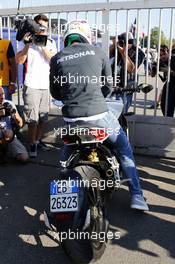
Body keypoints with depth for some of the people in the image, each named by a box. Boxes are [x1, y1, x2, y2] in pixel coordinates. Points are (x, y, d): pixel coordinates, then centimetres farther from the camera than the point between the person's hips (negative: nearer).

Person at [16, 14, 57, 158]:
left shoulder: (51, 42, 10)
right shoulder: (29, 41, 1)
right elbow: (19, 61, -9)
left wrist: (43, 45, -14)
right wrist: (27, 45, -18)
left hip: (46, 85, 4)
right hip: (32, 86, -4)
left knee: (43, 117, 12)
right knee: (32, 118, -5)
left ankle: (39, 140, 27)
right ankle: (32, 144, 6)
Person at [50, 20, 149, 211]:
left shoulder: (57, 59, 6)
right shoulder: (97, 52, 4)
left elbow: (55, 93, 12)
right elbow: (109, 85, 10)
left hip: (72, 118, 2)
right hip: (99, 115, -1)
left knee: (67, 152, 31)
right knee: (124, 150, 18)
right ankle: (136, 196, 17)